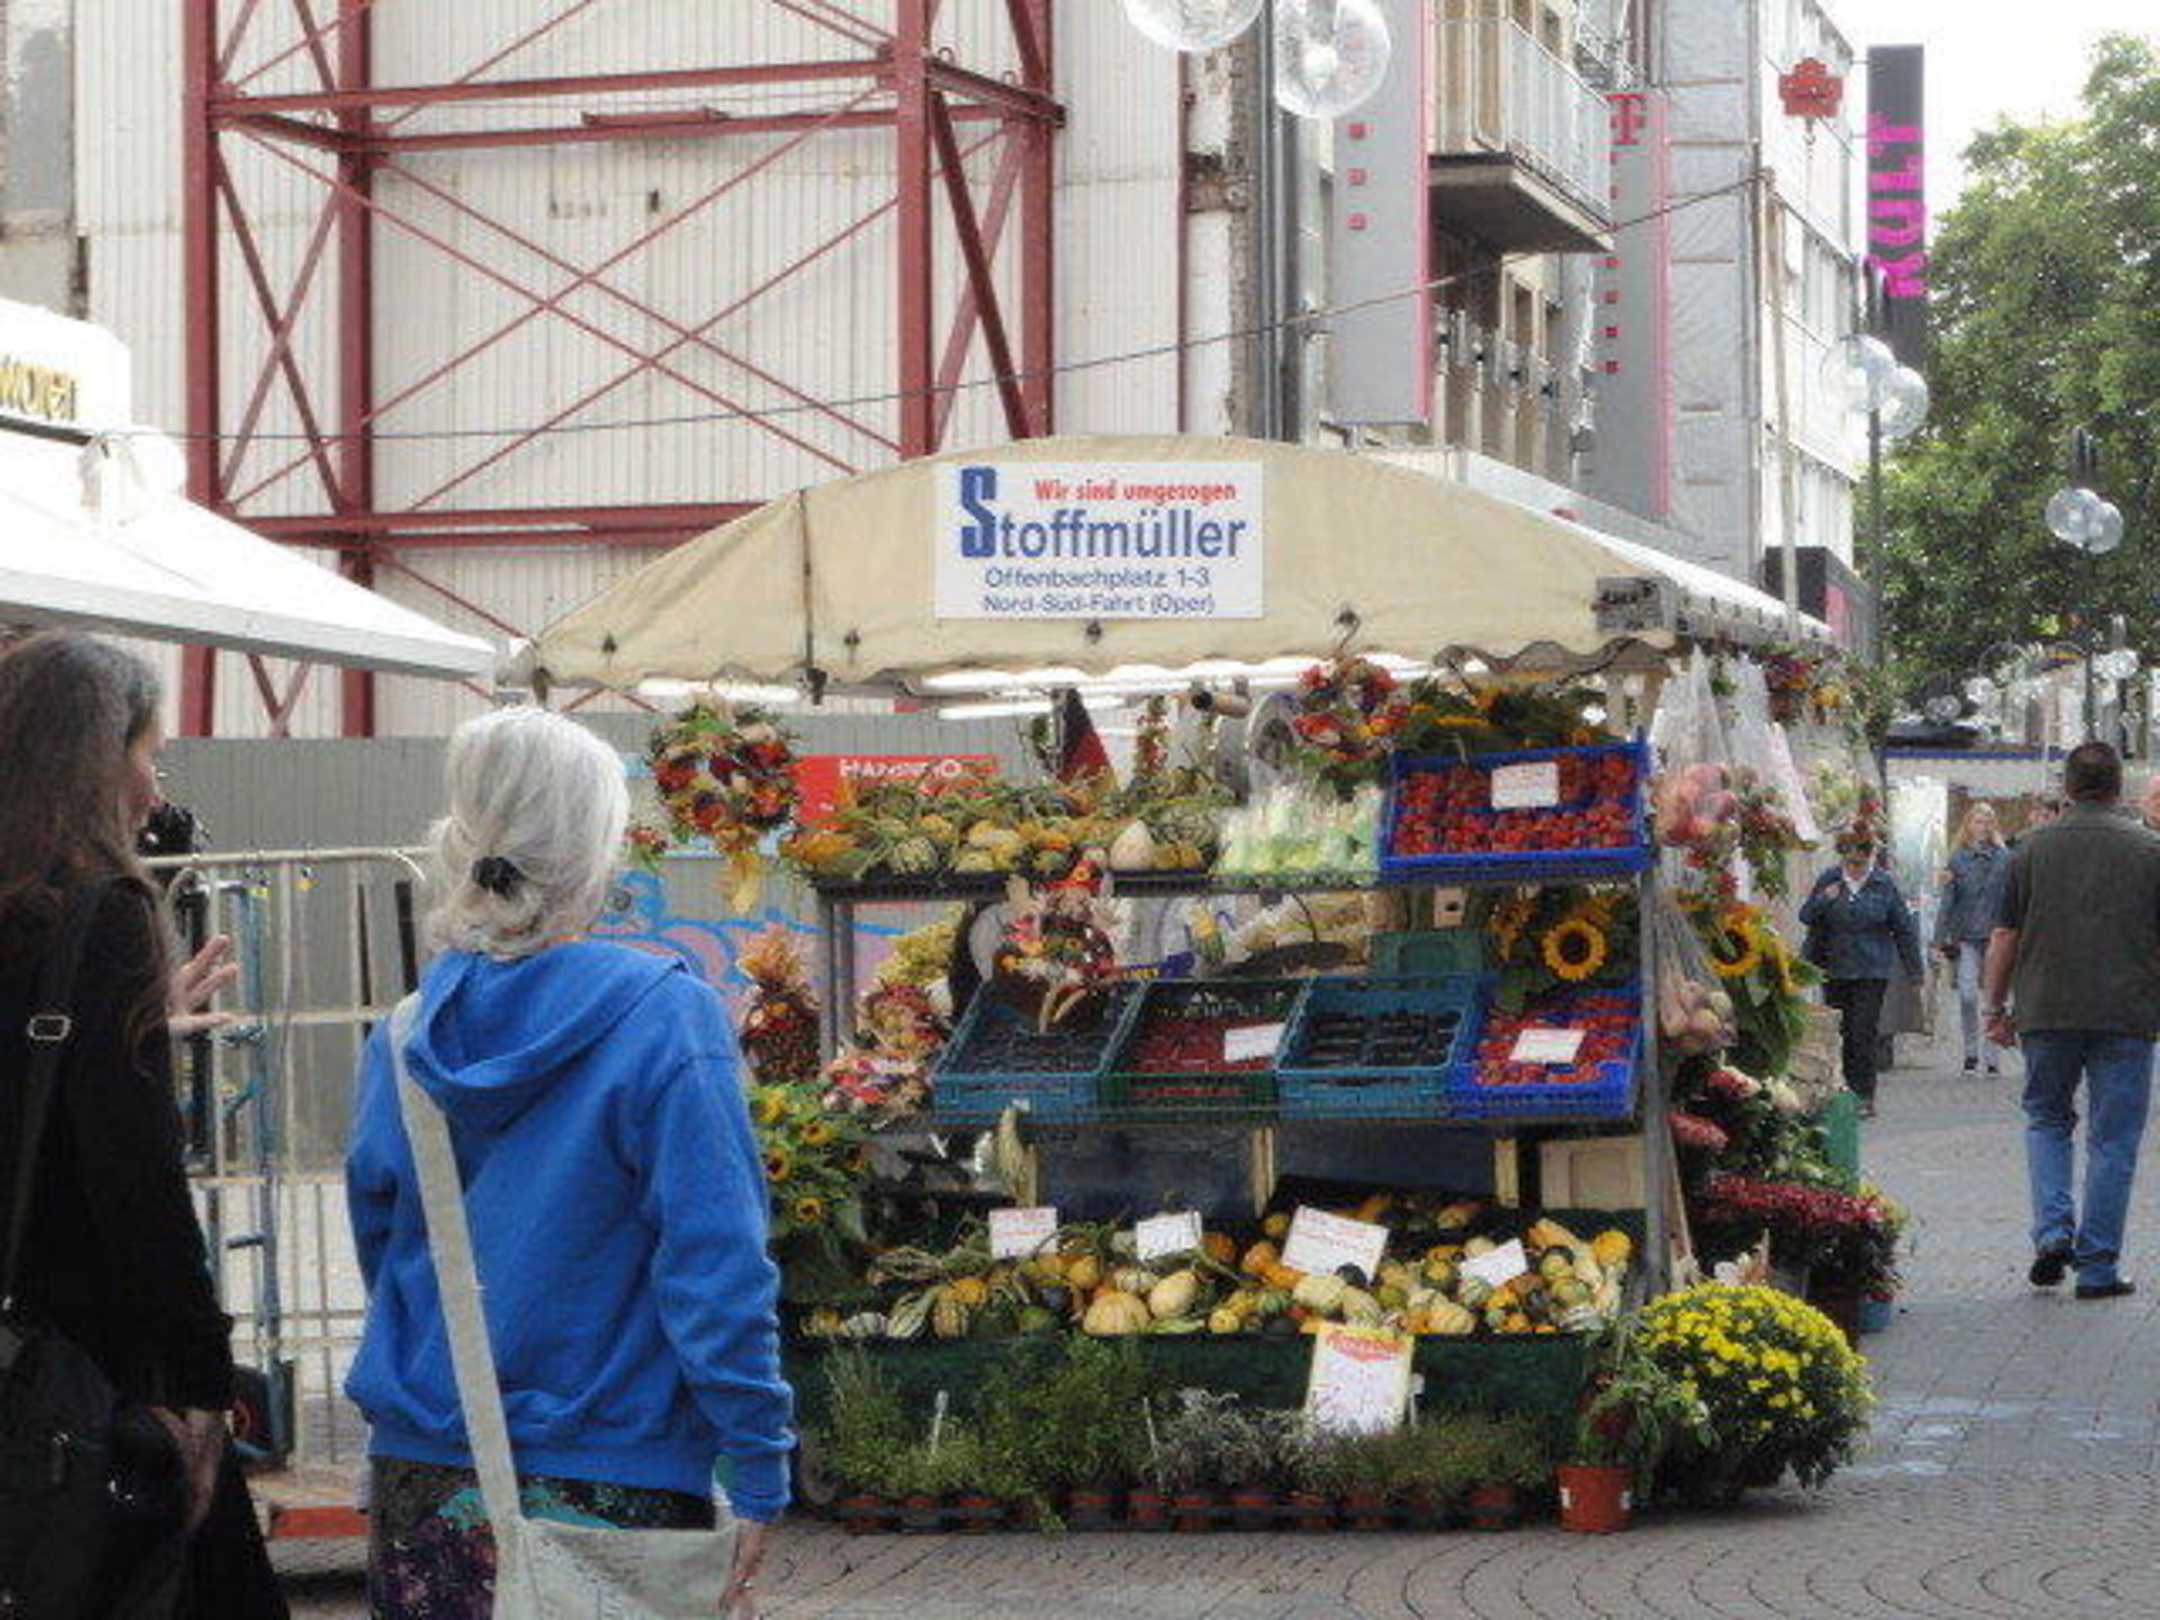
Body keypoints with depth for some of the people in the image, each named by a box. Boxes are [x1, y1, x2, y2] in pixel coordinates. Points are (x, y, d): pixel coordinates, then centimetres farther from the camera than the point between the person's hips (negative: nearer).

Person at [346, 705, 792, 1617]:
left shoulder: (403, 1041, 2)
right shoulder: (664, 1020, -12)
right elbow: (717, 1272, -15)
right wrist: (757, 1481, -10)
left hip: (419, 1498, 5)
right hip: (607, 1495, -4)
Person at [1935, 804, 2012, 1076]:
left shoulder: (2003, 857, 1)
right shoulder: (1959, 858, 4)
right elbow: (1948, 899, 5)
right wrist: (1943, 937, 0)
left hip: (1995, 935, 0)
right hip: (1966, 936, 0)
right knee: (1967, 995, -7)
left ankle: (1992, 1057, 8)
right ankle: (1970, 1053, 9)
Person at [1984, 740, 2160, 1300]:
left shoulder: (2033, 850, 3)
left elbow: (2005, 938, 5)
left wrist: (1997, 1008, 14)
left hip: (2046, 1012, 1)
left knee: (2046, 1119, 19)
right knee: (2112, 1139, 5)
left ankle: (2053, 1229, 0)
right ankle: (2097, 1267, 4)